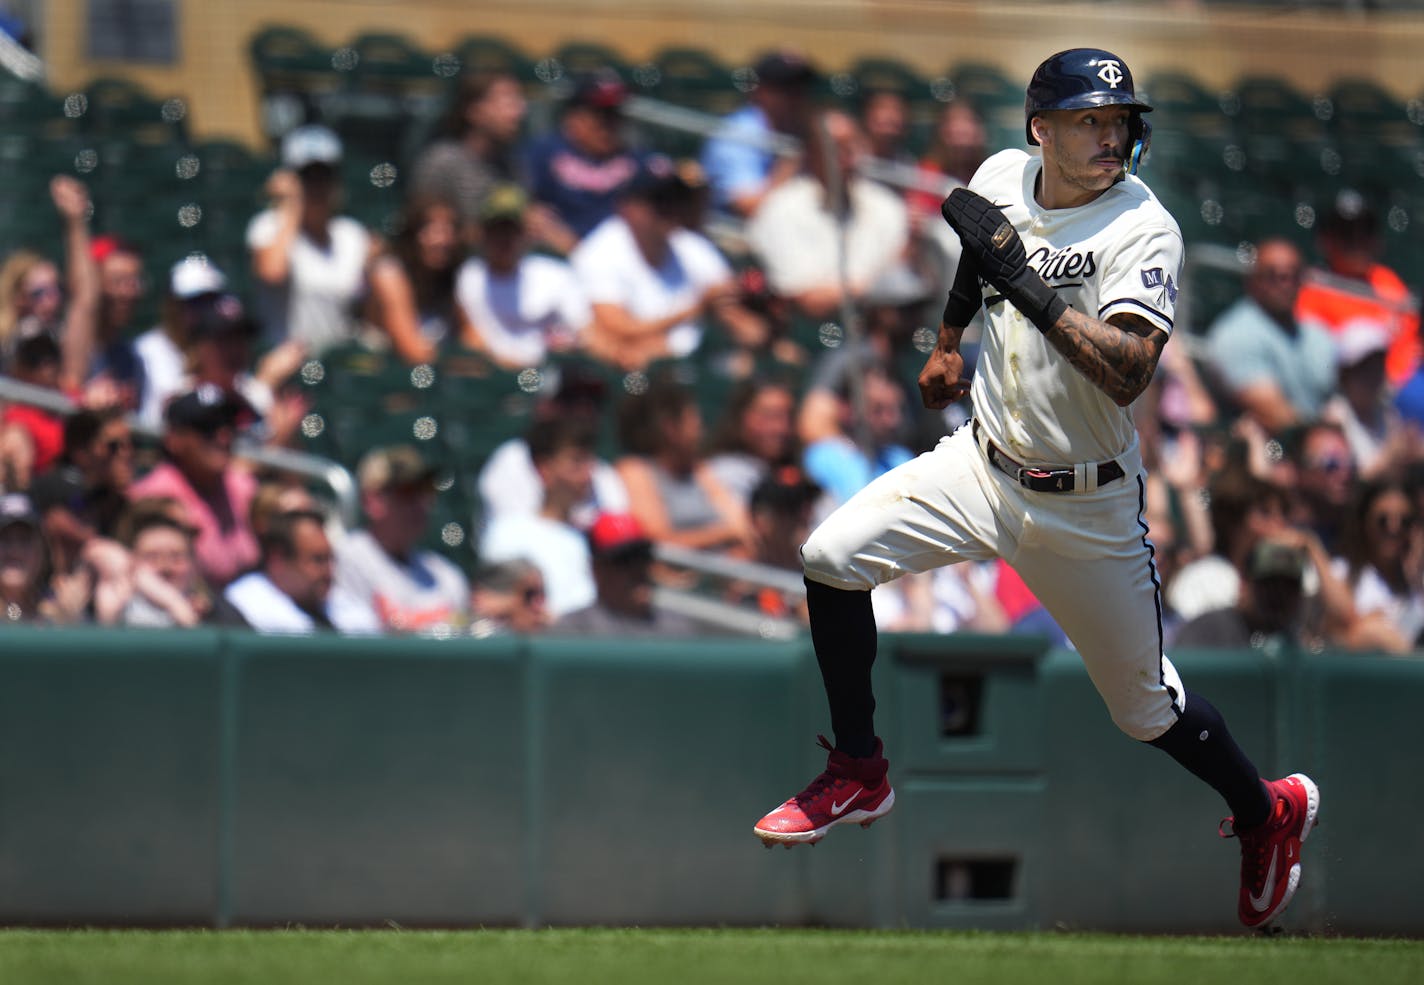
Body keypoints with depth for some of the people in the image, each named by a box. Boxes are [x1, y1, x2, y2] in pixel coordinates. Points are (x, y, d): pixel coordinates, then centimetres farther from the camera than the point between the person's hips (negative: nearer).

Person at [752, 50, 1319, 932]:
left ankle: (1270, 813, 33)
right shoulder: (1003, 177, -4)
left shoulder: (1143, 229, -21)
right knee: (833, 558, -11)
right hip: (981, 467, 5)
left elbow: (1130, 371, -36)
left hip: (1087, 508, -5)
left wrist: (1024, 280, -38)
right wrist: (948, 344, 31)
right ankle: (860, 776, 5)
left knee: (1147, 708, 5)